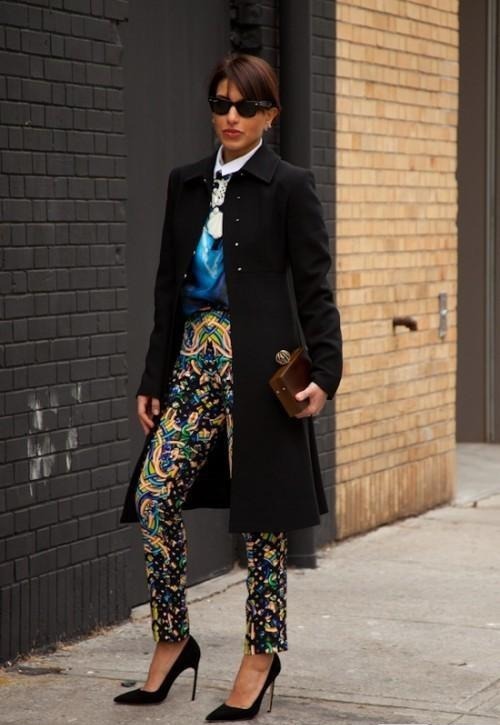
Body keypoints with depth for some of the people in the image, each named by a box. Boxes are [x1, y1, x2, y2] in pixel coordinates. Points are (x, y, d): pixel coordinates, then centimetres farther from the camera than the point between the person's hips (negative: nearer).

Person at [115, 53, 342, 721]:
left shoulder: (289, 187, -3)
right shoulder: (186, 184, 12)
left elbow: (314, 288, -5)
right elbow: (169, 286, 14)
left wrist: (326, 373, -15)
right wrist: (154, 379, 12)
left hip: (257, 364, -5)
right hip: (195, 357, 5)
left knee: (260, 514, 2)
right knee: (154, 496, -3)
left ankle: (262, 655, 13)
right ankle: (172, 641, 12)